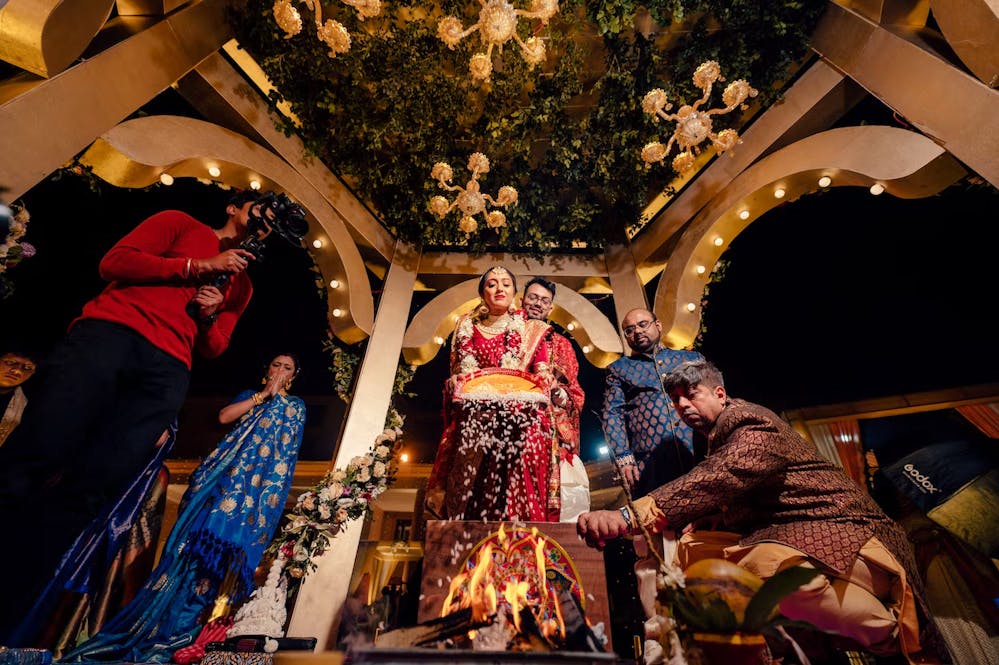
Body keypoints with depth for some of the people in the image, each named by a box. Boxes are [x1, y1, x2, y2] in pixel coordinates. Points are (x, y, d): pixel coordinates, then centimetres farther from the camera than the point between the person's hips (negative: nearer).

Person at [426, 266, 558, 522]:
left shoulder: (531, 330, 18)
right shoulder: (468, 326, 20)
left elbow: (543, 375, 11)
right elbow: (457, 371, 18)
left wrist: (546, 380, -10)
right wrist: (454, 383, -3)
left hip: (521, 413, 0)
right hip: (474, 413, 1)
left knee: (518, 486, -13)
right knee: (471, 482, -11)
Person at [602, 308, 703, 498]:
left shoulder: (692, 358, 17)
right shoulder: (618, 368, 12)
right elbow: (612, 415, 4)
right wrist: (623, 458, -8)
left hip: (699, 459, 2)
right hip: (648, 466, -1)